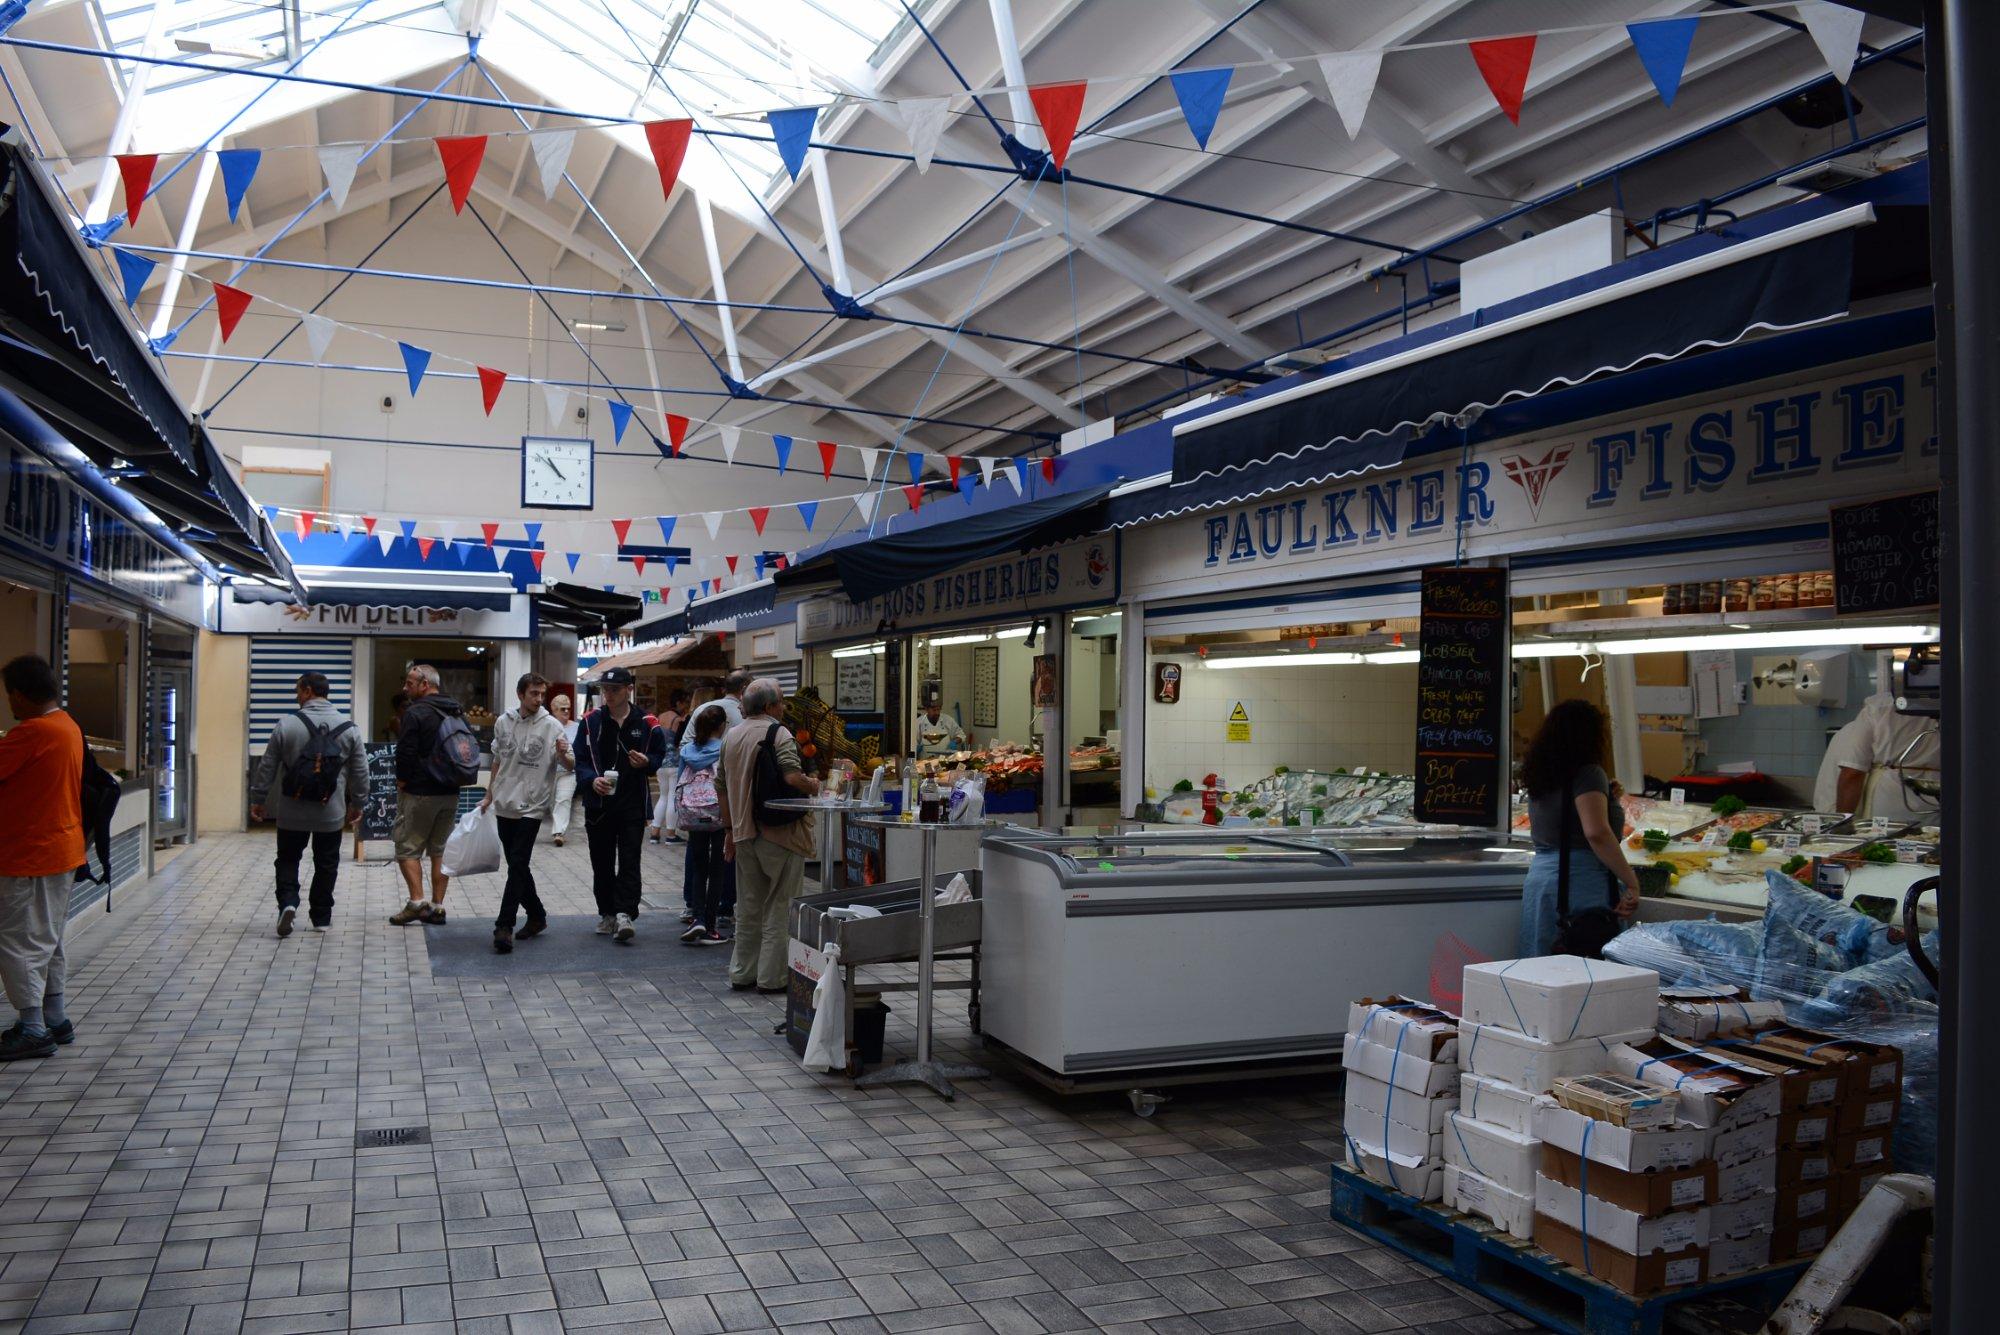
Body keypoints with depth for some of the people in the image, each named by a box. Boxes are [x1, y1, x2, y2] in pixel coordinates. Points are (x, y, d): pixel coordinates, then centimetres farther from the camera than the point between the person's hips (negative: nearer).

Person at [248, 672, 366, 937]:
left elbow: (267, 767, -2)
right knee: (326, 864, 12)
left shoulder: (287, 725, -8)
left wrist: (257, 799, 9)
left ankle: (288, 902, -7)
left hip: (292, 811, -1)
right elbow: (360, 771, 3)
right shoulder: (348, 728, -2)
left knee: (288, 859, 14)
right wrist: (356, 804, 15)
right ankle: (321, 918, 17)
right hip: (331, 813, 1)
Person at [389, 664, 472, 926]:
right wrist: (455, 780, 14)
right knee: (440, 850, 11)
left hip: (419, 793, -7)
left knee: (407, 848, 2)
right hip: (451, 793, 7)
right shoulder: (458, 713, 10)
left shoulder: (415, 713, -14)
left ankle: (417, 902, -8)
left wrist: (402, 782, -3)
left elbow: (405, 754, -17)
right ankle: (437, 907, 11)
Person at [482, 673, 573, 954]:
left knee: (517, 866, -11)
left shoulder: (551, 726, -8)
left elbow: (571, 766, -9)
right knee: (517, 865, 13)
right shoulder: (503, 722, 6)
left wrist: (563, 755, -31)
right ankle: (536, 915, 28)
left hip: (531, 807, -5)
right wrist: (489, 795, 20)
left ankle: (504, 926, -10)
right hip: (505, 805, 5)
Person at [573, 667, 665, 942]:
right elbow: (580, 760, 4)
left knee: (629, 861, -8)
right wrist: (592, 780, -16)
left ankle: (624, 913, -8)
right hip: (599, 803, 2)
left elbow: (660, 756, 11)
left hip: (633, 803, -2)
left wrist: (647, 762, -12)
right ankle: (607, 914, 22)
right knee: (602, 863, 10)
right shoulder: (591, 722, 4)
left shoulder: (646, 724, 1)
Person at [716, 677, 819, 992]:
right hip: (780, 834, -6)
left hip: (744, 833, 7)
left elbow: (721, 788, 14)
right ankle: (772, 977, 5)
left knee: (748, 907, 15)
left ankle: (742, 974, 21)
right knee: (778, 907, 2)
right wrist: (813, 785, -5)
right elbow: (792, 777, -26)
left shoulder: (731, 736, 10)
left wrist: (729, 829, 20)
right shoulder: (779, 733, -12)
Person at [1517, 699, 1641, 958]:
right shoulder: (1589, 773, -9)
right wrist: (1631, 882, -17)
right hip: (1582, 880, -8)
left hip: (1539, 876, 8)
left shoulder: (1540, 775, 14)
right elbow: (1596, 832, -22)